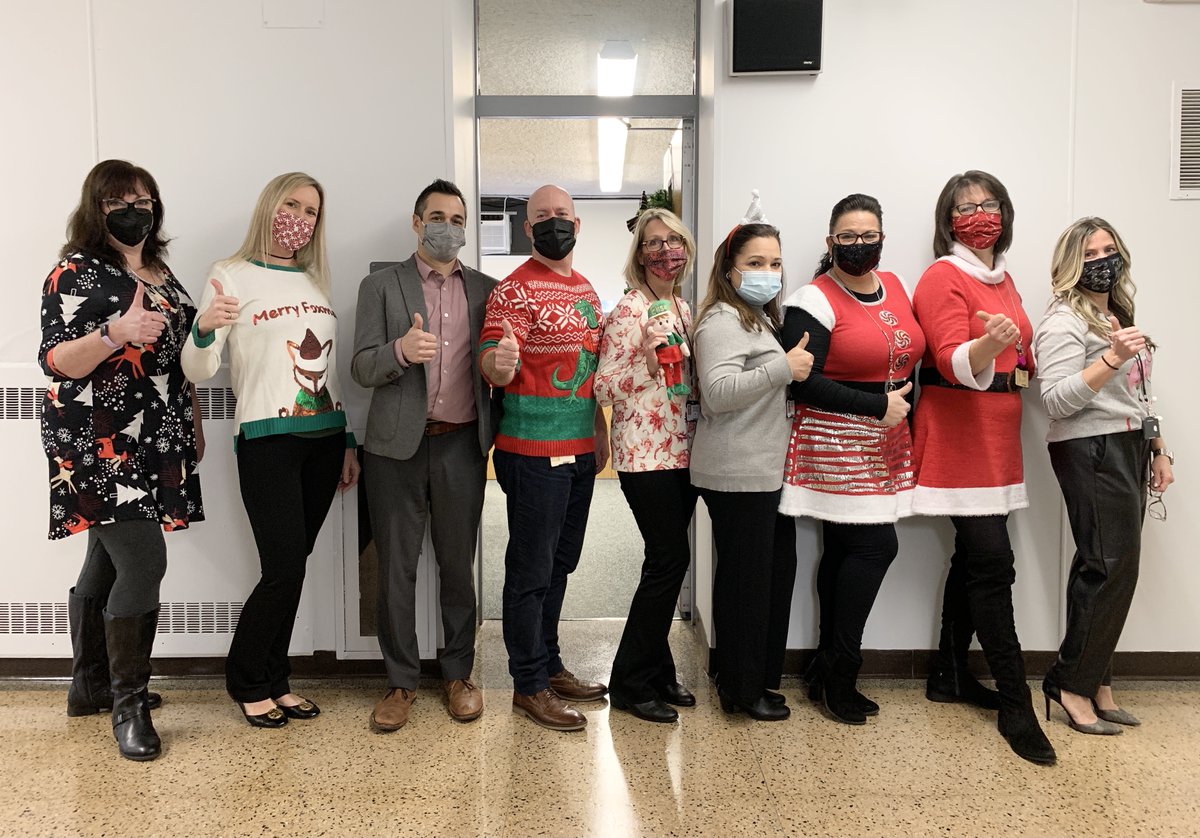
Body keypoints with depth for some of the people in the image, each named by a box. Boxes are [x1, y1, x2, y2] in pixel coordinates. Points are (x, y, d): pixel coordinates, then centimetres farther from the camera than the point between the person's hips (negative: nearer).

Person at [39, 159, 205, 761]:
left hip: (154, 445, 8)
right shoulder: (75, 273, -7)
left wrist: (194, 419, 20)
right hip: (99, 446, -7)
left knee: (107, 561, 15)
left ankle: (89, 685, 28)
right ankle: (128, 704, 0)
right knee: (144, 561, -13)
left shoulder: (161, 272, 16)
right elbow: (55, 361, -15)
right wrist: (118, 332, -30)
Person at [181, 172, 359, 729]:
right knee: (284, 569, -8)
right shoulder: (233, 276, -2)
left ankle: (274, 681, 22)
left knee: (292, 567, 7)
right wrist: (204, 329, -28)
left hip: (324, 439, 5)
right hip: (268, 441, -5)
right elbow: (198, 372, -7)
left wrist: (348, 443, 16)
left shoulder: (316, 283, 14)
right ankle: (247, 683, 14)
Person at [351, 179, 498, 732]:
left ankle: (458, 674, 24)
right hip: (398, 447, -1)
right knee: (396, 568, 5)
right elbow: (361, 369, -3)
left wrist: (495, 440, -4)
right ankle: (401, 682, 19)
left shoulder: (487, 290, 10)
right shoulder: (381, 286, 4)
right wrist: (400, 350, -24)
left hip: (462, 447, 1)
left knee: (458, 565, 10)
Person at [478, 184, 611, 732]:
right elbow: (492, 367, -17)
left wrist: (600, 430, 19)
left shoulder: (586, 289, 14)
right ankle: (529, 687, 12)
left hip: (579, 450, 8)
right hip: (533, 453, -8)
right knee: (531, 568, 0)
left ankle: (549, 666, 30)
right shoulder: (515, 290, -11)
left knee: (559, 563, 16)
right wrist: (498, 363, -40)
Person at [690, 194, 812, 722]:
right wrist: (784, 367, -25)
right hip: (737, 474, -10)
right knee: (745, 577, -1)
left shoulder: (761, 319, 19)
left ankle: (758, 676, 28)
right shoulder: (722, 321, -13)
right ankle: (740, 689, 14)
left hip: (767, 471, 10)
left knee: (777, 569, 14)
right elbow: (718, 391, -27)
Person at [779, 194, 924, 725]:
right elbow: (803, 383, -17)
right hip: (836, 445, -7)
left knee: (843, 551, 10)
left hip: (883, 444, 7)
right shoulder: (814, 301, -11)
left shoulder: (893, 286, 13)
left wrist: (904, 409, 7)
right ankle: (839, 671, 5)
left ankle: (830, 672, 19)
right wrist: (879, 406, -16)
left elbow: (909, 356, 22)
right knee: (876, 545, -11)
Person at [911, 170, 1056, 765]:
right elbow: (954, 362, -22)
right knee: (993, 564, -10)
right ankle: (1016, 705, -4)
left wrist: (1022, 368, 9)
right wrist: (987, 347, -42)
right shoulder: (943, 278, -9)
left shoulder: (1002, 278, 17)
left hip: (997, 437, 8)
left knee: (973, 557, 11)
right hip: (958, 436, -8)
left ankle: (948, 673, 24)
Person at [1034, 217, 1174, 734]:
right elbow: (1055, 401, -19)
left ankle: (1095, 683, 11)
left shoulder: (1120, 315, 19)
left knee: (1106, 569, 5)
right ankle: (1073, 684, 0)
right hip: (1091, 453, -8)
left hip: (1129, 450, 8)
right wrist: (1112, 357, -25)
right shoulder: (1064, 322, -9)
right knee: (1112, 566, -10)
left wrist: (1159, 450, 24)